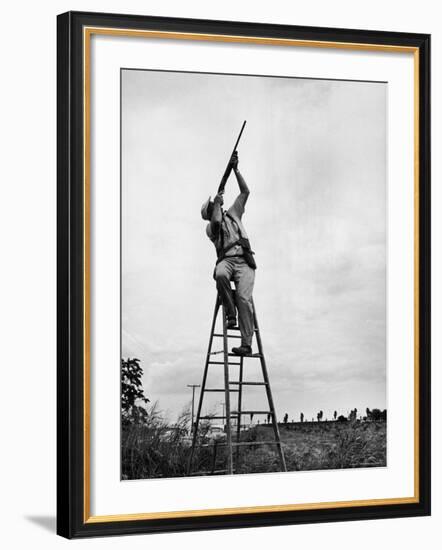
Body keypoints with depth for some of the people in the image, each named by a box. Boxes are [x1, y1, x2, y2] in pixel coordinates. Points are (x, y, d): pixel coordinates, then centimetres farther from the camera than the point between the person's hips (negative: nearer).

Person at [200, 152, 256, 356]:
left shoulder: (232, 214, 28)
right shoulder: (210, 228, 17)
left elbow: (245, 192, 22)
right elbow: (216, 221, -9)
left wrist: (235, 169, 15)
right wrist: (217, 202, 7)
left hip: (244, 261, 1)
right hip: (226, 260, -1)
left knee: (244, 298, -18)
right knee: (220, 274, -39)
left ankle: (246, 344, -24)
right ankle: (231, 315, -28)